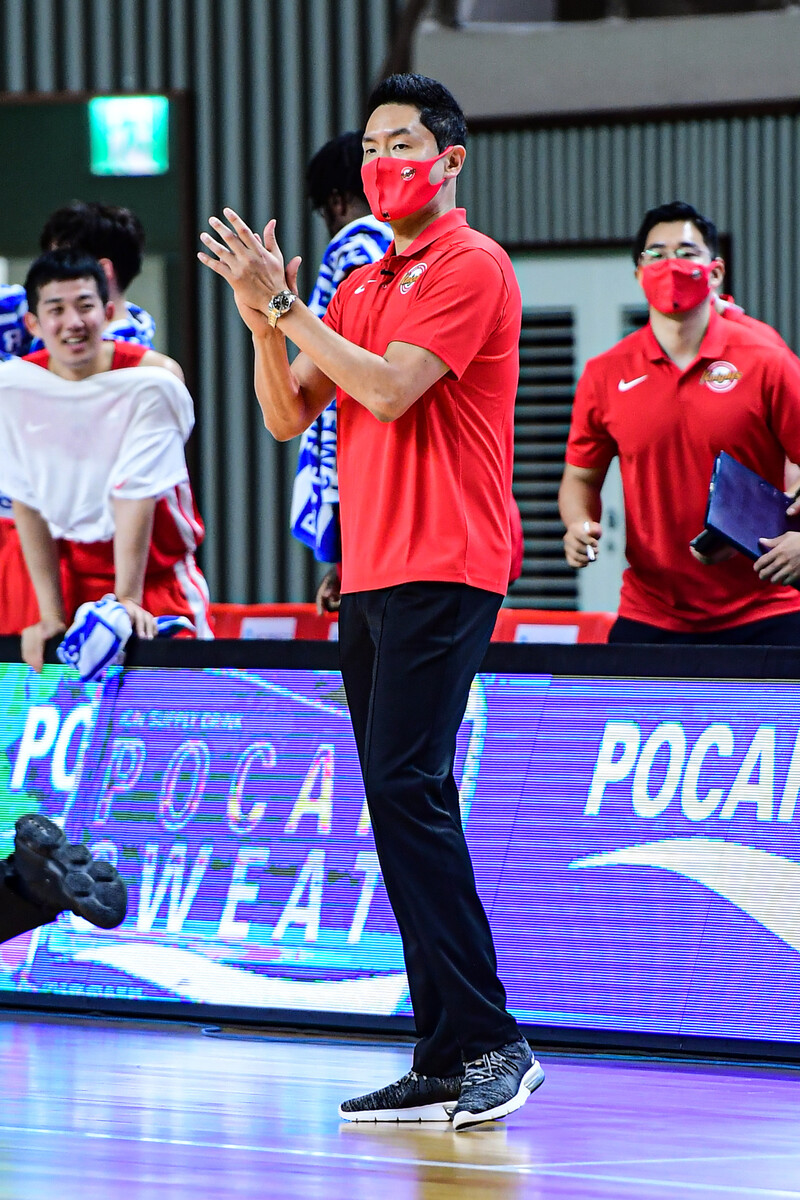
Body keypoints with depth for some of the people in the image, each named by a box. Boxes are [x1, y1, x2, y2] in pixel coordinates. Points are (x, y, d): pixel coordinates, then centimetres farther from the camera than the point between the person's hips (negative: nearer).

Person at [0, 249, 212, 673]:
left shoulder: (152, 380, -14)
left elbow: (136, 495, -19)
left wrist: (127, 600, -25)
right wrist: (51, 617, -10)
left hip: (153, 570, -2)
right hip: (68, 570, 2)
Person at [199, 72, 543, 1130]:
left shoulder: (472, 268, -6)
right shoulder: (360, 288, 20)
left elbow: (389, 390, -17)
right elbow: (288, 415, 15)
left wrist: (287, 306, -12)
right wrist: (265, 321, -1)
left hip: (442, 574, -9)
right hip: (369, 576, 9)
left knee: (406, 787, -18)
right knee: (401, 806, 6)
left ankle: (488, 1041, -18)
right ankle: (443, 1064, 7)